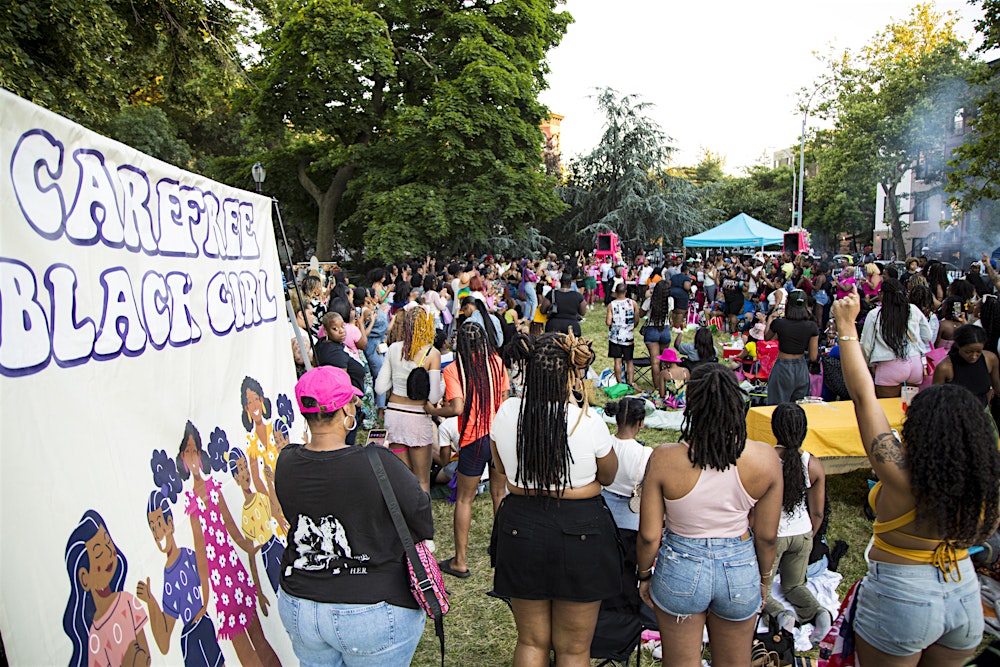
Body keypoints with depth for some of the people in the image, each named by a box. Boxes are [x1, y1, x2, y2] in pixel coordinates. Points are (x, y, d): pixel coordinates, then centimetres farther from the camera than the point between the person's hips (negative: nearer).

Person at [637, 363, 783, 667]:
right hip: (740, 570, 2)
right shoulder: (765, 458, -16)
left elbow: (649, 535, -13)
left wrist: (645, 575, 6)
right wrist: (764, 577, 14)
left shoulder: (664, 459, -22)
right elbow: (767, 536, -5)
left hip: (680, 570, -2)